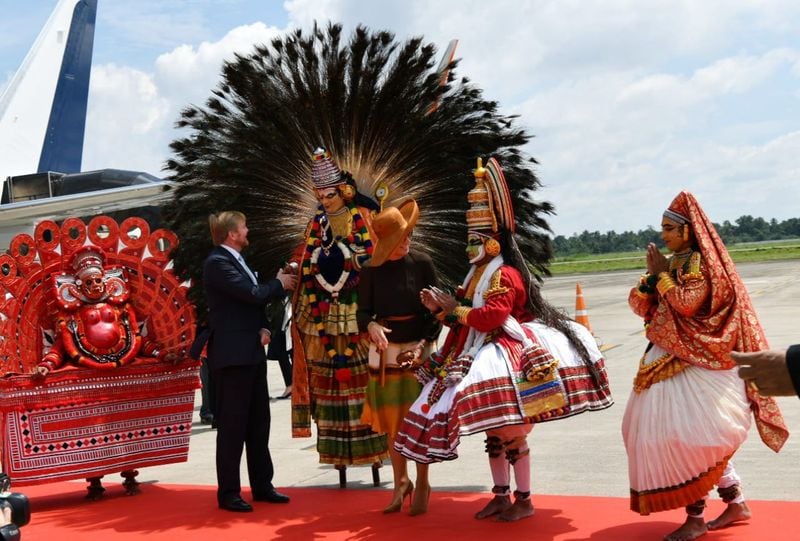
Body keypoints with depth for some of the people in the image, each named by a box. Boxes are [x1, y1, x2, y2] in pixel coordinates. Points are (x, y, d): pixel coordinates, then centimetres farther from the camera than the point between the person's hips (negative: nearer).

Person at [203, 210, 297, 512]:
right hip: (232, 355, -10)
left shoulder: (236, 260, 17)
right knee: (232, 425, -4)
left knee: (258, 422, 13)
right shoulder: (217, 262, -13)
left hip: (251, 353, 10)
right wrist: (280, 284, -2)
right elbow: (253, 294, -21)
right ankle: (228, 493, 5)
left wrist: (263, 328, 1)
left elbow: (255, 299, 19)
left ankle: (262, 485, 22)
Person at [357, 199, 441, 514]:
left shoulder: (422, 264, -6)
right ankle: (400, 482, 25)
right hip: (384, 352, 2)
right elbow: (363, 312, -1)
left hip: (418, 349, -2)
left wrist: (424, 345, -14)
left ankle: (422, 485, 17)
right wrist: (371, 327, -23)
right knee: (392, 422, 8)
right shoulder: (372, 270, -3)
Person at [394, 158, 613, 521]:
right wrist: (440, 308, 1)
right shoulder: (477, 273, 14)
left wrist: (455, 308, -15)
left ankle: (523, 500, 6)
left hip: (505, 359, -10)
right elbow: (467, 317, 17)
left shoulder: (505, 274, -15)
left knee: (512, 432, -5)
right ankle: (501, 495, 24)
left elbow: (491, 316, -27)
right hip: (482, 359, 10)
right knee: (493, 432, 14)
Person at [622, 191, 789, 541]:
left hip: (695, 364, -9)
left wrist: (661, 274, -13)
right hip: (668, 361, 9)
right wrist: (650, 278, -8)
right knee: (692, 438, 11)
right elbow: (639, 307, 9)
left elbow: (687, 303, -23)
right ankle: (735, 503, 21)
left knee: (691, 436, -9)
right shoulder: (671, 264, 13)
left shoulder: (700, 261, -10)